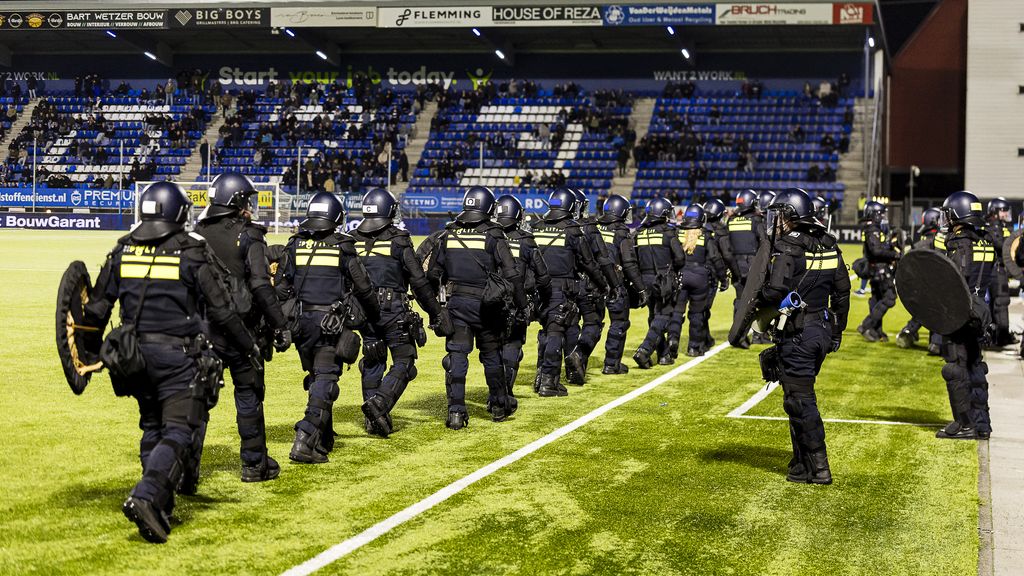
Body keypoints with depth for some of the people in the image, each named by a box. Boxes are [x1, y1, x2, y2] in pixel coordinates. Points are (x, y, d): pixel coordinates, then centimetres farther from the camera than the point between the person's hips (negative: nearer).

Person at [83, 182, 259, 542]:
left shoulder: (123, 249, 6)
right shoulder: (193, 251, -6)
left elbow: (97, 307, 7)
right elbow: (221, 310, -5)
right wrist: (248, 346, 8)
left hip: (134, 351, 5)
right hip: (177, 353, -5)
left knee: (152, 426, 20)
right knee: (179, 431, -4)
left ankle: (161, 503, 23)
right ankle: (147, 497, -24)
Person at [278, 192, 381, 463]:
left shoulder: (295, 245, 3)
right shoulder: (343, 247, -5)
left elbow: (283, 288, 4)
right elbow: (364, 288, 0)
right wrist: (375, 317, 16)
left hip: (302, 322, 4)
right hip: (332, 325, -4)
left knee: (316, 379, 18)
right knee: (325, 382, -4)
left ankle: (323, 442, 26)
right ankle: (305, 441, -19)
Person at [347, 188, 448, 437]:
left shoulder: (352, 242, 5)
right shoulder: (398, 241, -8)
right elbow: (419, 281, -7)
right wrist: (434, 312, 2)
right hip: (394, 311, -5)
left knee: (372, 362, 16)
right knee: (404, 361, 3)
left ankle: (373, 419, 15)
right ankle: (379, 402, -19)